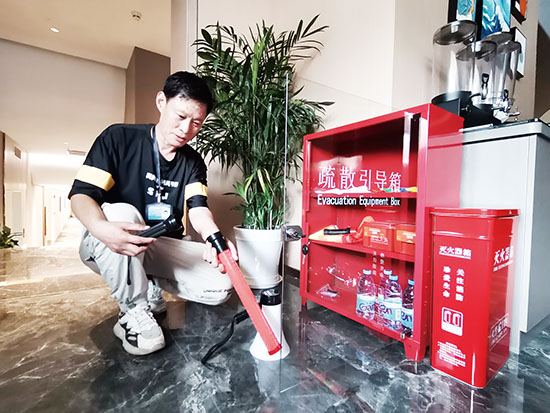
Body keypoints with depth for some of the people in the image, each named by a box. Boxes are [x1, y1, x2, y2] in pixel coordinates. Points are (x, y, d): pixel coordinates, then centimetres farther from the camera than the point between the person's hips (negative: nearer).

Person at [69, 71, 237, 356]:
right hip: (108, 248, -2)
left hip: (163, 248, 3)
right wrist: (101, 228, -38)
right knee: (121, 213, -37)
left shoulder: (193, 162, 2)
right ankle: (134, 311, -18)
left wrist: (213, 236, -36)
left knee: (221, 286, -16)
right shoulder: (119, 138, -9)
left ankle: (150, 286, 7)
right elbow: (81, 194, -14)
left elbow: (197, 208, -12)